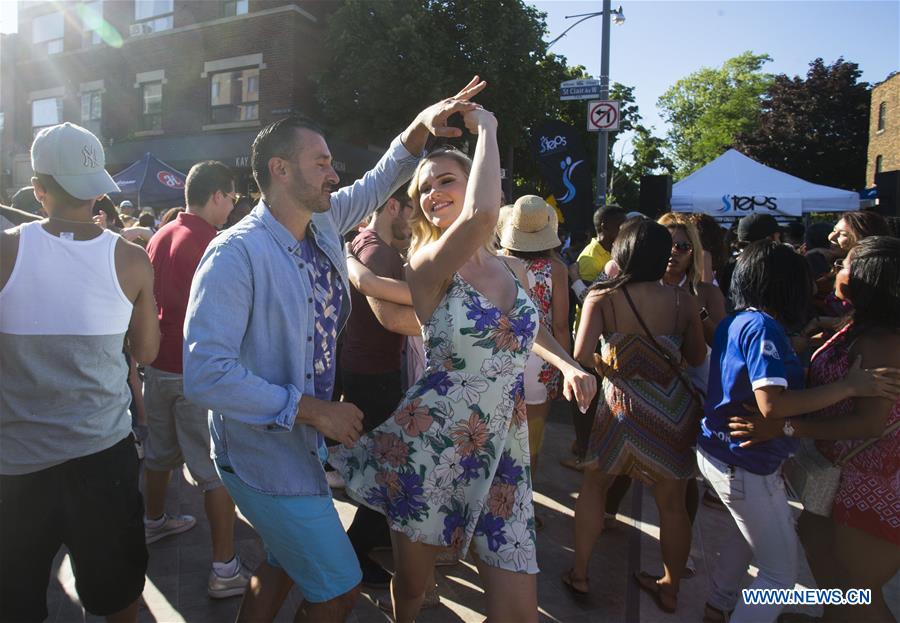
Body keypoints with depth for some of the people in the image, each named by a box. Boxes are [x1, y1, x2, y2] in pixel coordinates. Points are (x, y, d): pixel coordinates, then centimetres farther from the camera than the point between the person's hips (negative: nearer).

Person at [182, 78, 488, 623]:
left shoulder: (324, 224, -1)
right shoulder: (237, 253, -23)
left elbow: (378, 185, 17)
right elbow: (205, 374, -28)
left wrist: (420, 127, 2)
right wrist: (313, 409, -26)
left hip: (303, 444, 8)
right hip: (264, 453, -8)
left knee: (283, 565, 26)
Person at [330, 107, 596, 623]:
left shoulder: (514, 270, 6)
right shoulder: (428, 264, -13)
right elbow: (482, 216, -35)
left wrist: (568, 365, 9)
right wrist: (486, 128, -20)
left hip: (502, 450, 5)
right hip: (430, 445, -4)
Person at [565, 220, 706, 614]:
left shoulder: (601, 298, -12)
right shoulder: (684, 302, -7)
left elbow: (582, 357, -18)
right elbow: (697, 358, 4)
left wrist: (605, 366, 3)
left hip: (625, 406, -1)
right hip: (675, 409, 2)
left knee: (595, 484, 19)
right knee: (672, 502, 16)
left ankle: (579, 573, 28)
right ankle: (670, 589, 35)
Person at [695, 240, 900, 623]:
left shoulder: (733, 322, 5)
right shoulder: (764, 327, -22)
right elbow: (772, 405, -30)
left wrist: (796, 352, 16)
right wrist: (849, 386, -24)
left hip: (715, 451, 10)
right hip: (745, 466, -10)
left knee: (748, 532, 32)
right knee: (780, 574, 6)